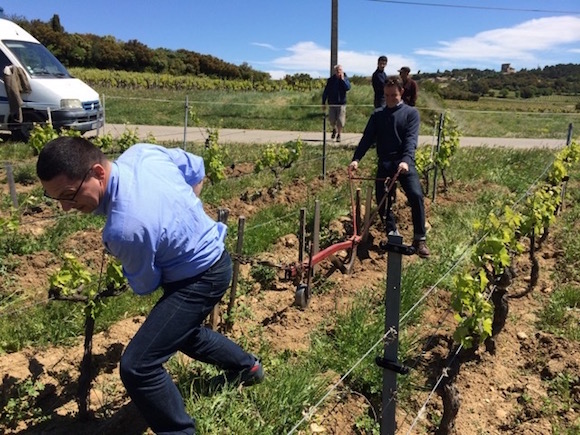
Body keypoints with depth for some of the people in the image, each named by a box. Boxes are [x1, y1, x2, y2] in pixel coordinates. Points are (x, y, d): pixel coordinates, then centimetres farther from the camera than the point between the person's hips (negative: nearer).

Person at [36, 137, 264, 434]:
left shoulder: (124, 228, -36)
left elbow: (144, 285, -14)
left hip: (200, 280, -9)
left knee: (136, 367, -11)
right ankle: (247, 366, 54)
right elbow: (197, 171, 5)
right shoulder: (142, 151, -14)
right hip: (212, 254, 9)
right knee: (180, 330, 32)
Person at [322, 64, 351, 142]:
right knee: (332, 120, 2)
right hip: (332, 103, 1)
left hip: (341, 103, -1)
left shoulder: (345, 79, 0)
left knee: (340, 121, -5)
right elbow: (325, 92, 6)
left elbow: (348, 88, -19)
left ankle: (339, 135, 15)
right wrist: (323, 103, 4)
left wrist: (342, 79, -20)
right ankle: (334, 130, 35)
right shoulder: (330, 80, 2)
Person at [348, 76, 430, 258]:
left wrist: (405, 160, -27)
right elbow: (367, 138, 5)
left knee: (416, 195, -20)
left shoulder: (411, 113, 5)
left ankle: (420, 239, -6)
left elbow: (411, 139, -9)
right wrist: (356, 159, -12)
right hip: (384, 164, 3)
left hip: (405, 163, -3)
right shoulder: (377, 115, 14)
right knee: (382, 201, -1)